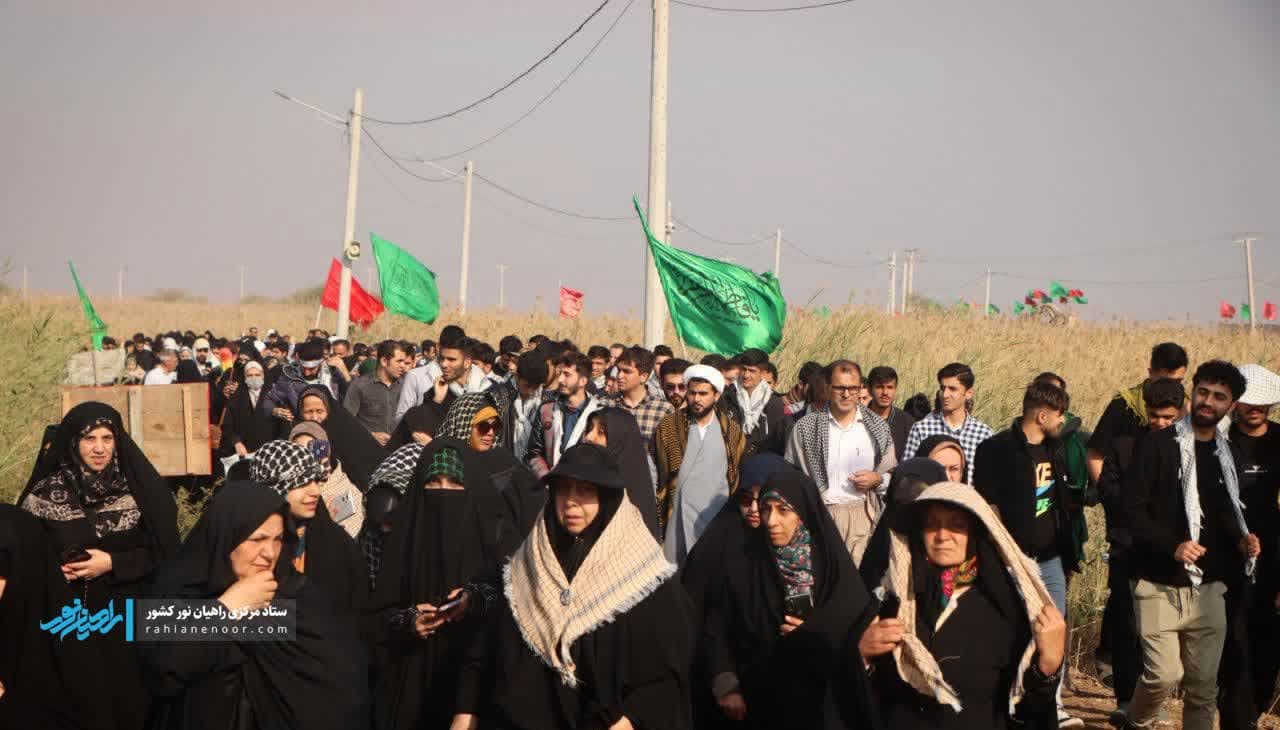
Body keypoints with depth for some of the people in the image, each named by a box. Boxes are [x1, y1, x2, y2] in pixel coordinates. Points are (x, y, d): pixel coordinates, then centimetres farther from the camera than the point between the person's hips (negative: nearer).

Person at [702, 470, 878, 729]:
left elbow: (865, 622, -3)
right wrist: (726, 687, -12)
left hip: (824, 699, 0)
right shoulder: (742, 564, -6)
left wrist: (816, 634, -14)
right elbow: (717, 630, -3)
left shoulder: (832, 561, -6)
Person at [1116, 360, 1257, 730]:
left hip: (1209, 587, 5)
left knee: (1204, 682, 6)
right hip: (1160, 584, -5)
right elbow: (1132, 509, -11)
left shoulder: (1227, 455, 11)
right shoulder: (1157, 445, -6)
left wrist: (1242, 539, 0)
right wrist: (1172, 546, -23)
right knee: (1165, 674, -11)